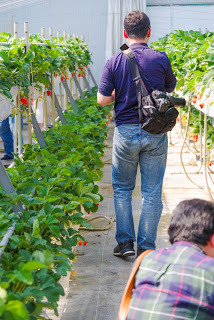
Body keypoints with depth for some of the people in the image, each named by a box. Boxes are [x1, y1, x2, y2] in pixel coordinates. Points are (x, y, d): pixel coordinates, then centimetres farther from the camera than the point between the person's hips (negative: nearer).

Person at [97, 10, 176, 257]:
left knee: (122, 189, 17)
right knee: (152, 192, 8)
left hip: (125, 132, 0)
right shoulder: (161, 59, -5)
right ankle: (146, 247, 12)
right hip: (155, 133, 0)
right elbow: (170, 89, 12)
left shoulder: (115, 62, -6)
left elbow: (102, 99, -7)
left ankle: (125, 242, 17)